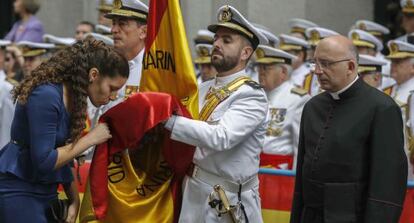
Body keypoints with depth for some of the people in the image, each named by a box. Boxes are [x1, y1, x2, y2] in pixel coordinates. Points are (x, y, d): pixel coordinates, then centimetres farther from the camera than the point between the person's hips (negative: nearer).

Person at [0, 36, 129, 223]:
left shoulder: (75, 98, 5)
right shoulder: (45, 96, -20)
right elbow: (43, 162, -23)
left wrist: (74, 199, 9)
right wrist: (90, 139, -16)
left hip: (46, 193, 9)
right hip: (18, 192, -9)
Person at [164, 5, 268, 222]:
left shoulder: (252, 96, -13)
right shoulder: (203, 90, 10)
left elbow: (221, 137, -28)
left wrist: (169, 120, -30)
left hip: (228, 204, -6)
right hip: (193, 195, 6)